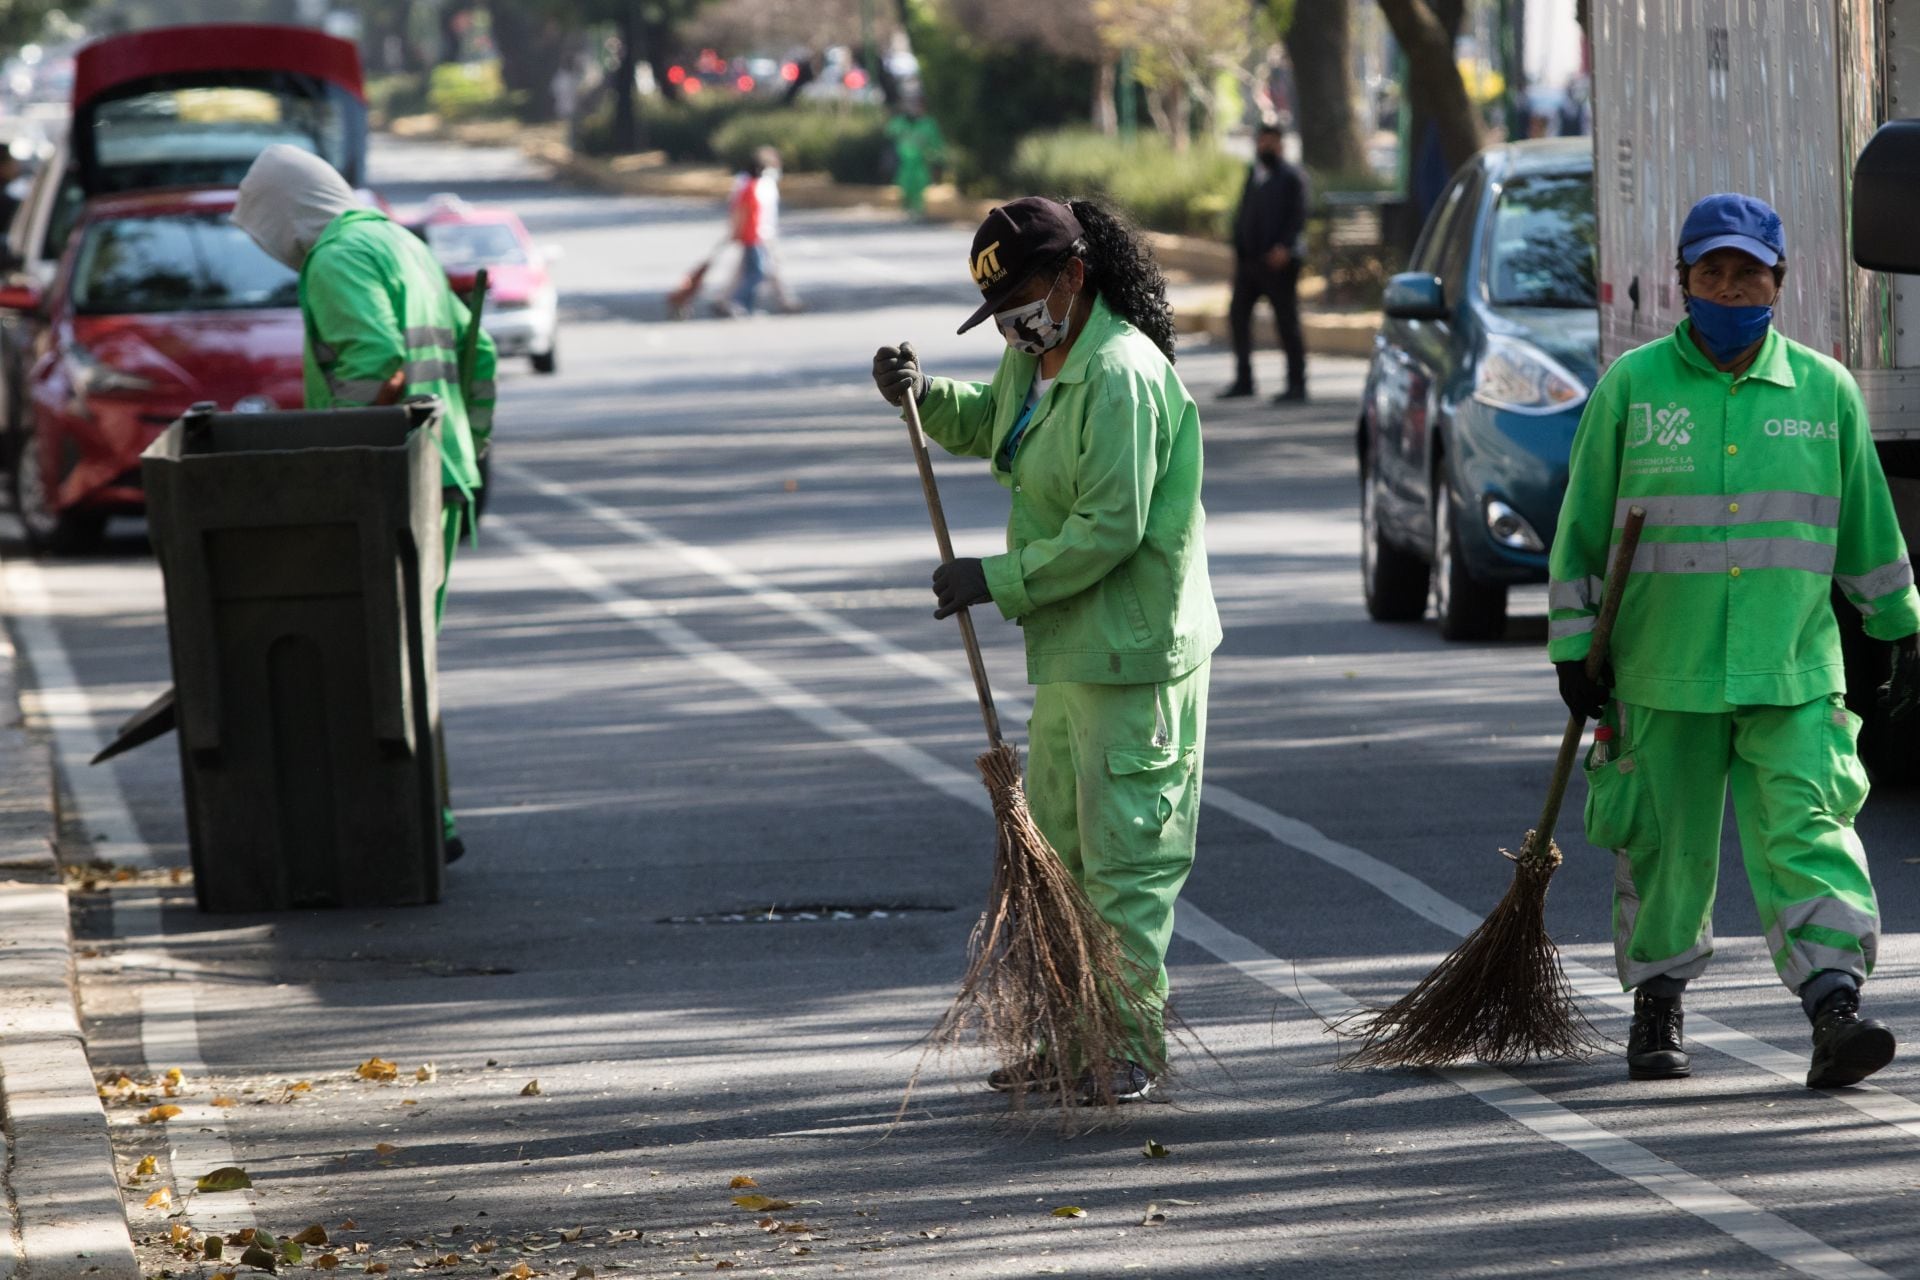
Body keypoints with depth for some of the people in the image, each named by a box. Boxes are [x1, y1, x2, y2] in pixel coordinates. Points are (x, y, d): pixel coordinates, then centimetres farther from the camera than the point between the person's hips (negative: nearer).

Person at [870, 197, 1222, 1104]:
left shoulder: (1120, 376, -21)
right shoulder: (1037, 357, 10)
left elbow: (1111, 528, -25)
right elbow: (987, 424, 31)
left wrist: (999, 581, -19)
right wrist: (924, 397, 10)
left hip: (1135, 654, -10)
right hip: (1070, 649, 11)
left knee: (1125, 853, -6)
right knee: (1058, 848, 15)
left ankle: (1132, 1042, 0)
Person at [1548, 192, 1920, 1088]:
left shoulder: (1825, 391, 5)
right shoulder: (1631, 387, 1)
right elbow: (1582, 526, 5)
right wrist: (1572, 650, 3)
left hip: (1792, 672, 0)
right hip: (1662, 673, 0)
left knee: (1808, 830, -12)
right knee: (1667, 843, 8)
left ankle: (1833, 1007, -18)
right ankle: (1657, 1005, 25)